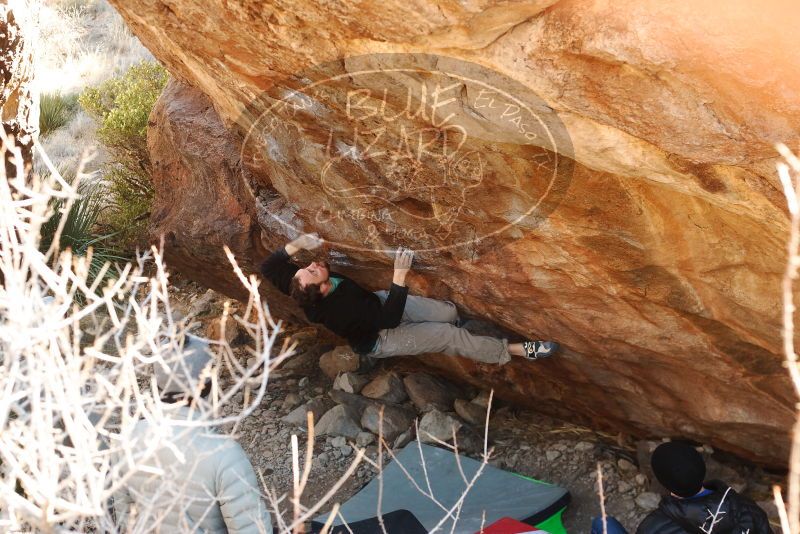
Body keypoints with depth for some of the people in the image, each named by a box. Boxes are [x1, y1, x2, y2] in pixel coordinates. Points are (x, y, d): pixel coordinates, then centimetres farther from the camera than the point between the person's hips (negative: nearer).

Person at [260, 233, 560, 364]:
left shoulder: (306, 292, -23)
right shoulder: (340, 312, -42)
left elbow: (268, 267, -12)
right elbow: (390, 319, -36)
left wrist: (296, 245, -27)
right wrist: (400, 276, -41)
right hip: (379, 340, -6)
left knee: (448, 313, -1)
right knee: (450, 336, -9)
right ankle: (515, 351, 5)